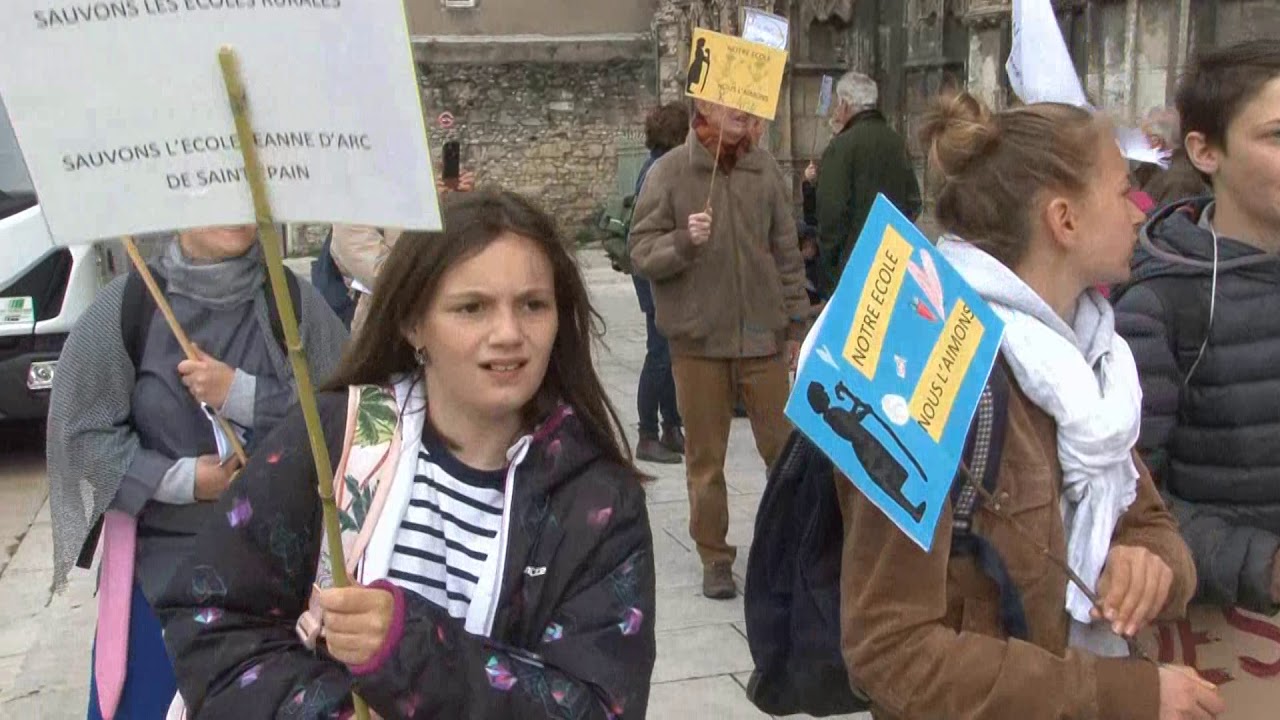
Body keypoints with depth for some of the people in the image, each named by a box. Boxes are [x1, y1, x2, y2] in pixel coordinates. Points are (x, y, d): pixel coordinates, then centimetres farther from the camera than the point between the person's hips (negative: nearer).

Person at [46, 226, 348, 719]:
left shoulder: (296, 303, -7)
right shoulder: (126, 304, -7)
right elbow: (81, 429, -4)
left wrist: (243, 395, -20)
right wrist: (178, 479, -15)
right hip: (160, 556, 0)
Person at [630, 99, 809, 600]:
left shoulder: (764, 170, 4)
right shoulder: (668, 173, -4)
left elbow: (787, 253, 10)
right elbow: (641, 253, -4)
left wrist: (796, 324, 10)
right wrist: (684, 241, -22)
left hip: (762, 335, 2)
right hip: (698, 339, -2)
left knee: (785, 446, 7)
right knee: (705, 457, 7)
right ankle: (714, 556, 22)